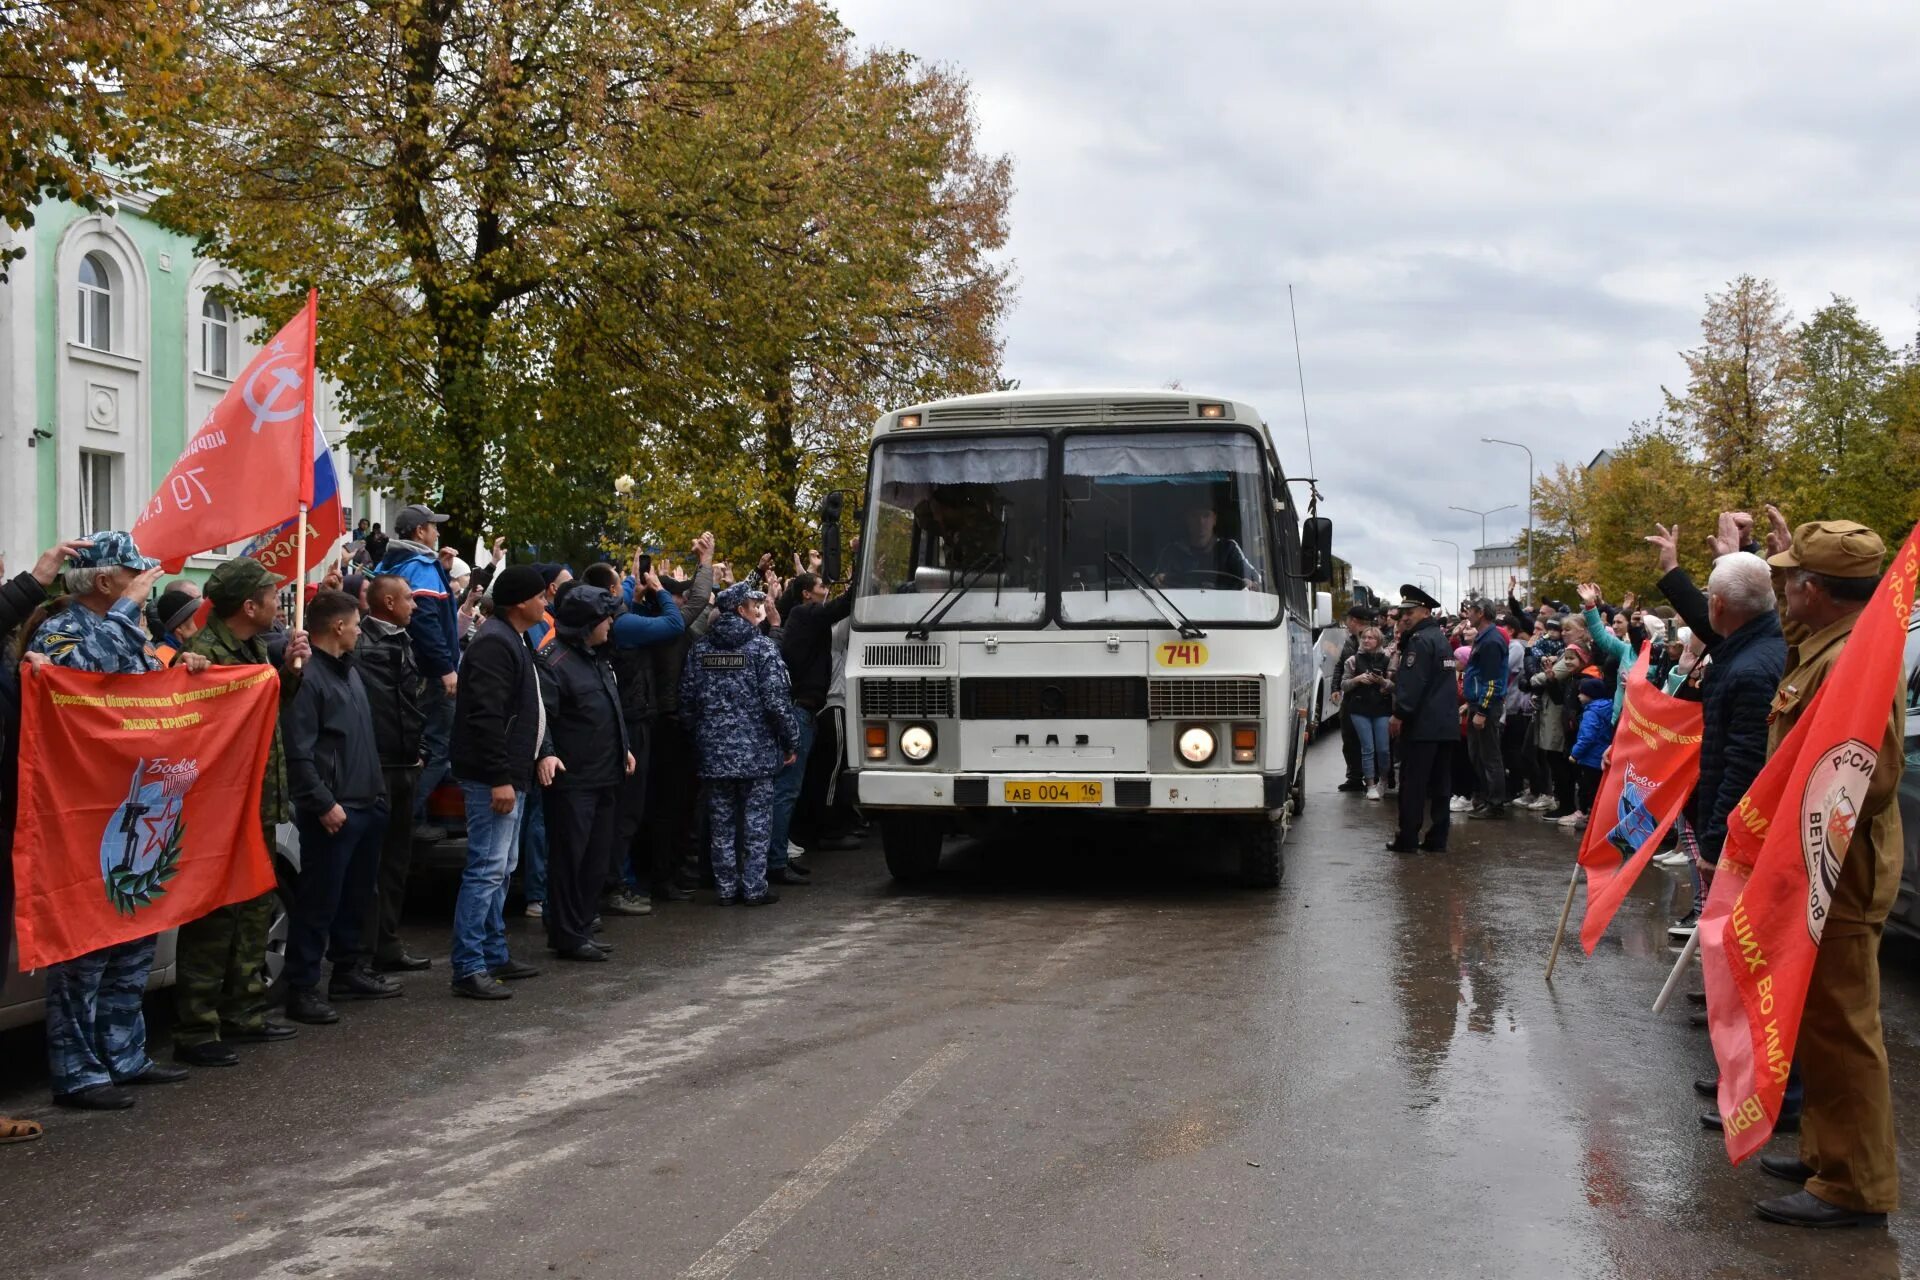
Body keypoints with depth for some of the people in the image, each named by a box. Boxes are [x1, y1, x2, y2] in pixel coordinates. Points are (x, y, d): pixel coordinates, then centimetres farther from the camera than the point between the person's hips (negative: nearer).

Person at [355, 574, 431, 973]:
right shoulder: (361, 642, -13)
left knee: (396, 861, 15)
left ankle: (387, 944, 24)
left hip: (403, 764, 9)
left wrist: (418, 747, 18)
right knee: (371, 862, -4)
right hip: (376, 765, -9)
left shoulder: (403, 641, 15)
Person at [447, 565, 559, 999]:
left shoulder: (514, 641, 17)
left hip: (513, 774, 11)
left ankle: (494, 956, 24)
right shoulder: (494, 643, -17)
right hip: (493, 778, -11)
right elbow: (486, 716, -24)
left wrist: (542, 752, 11)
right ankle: (468, 969, -8)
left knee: (500, 869, 16)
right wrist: (499, 778, -25)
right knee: (486, 869, -10)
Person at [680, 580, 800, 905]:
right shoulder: (761, 647, -9)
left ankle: (726, 888, 13)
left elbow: (687, 699, 6)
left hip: (713, 750, 4)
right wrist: (792, 741, -2)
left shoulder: (699, 648, 5)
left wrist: (697, 737, 18)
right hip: (756, 750, -4)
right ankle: (754, 888, 5)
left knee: (722, 823, 9)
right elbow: (777, 701, -12)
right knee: (756, 822, 4)